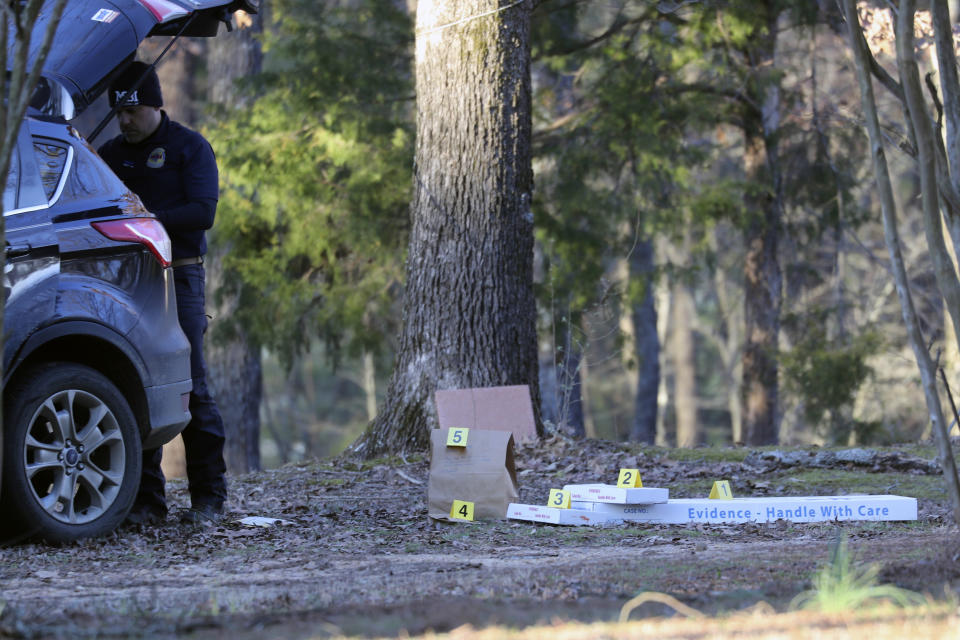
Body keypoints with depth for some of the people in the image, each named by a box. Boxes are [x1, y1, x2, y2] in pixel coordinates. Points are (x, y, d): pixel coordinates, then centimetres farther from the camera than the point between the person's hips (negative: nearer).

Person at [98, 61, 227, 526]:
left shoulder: (189, 148, 3)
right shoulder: (111, 153, 16)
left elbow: (203, 212, -8)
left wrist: (151, 217, -19)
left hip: (178, 281, -4)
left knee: (191, 387, -7)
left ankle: (208, 497, -1)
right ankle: (147, 500, 3)